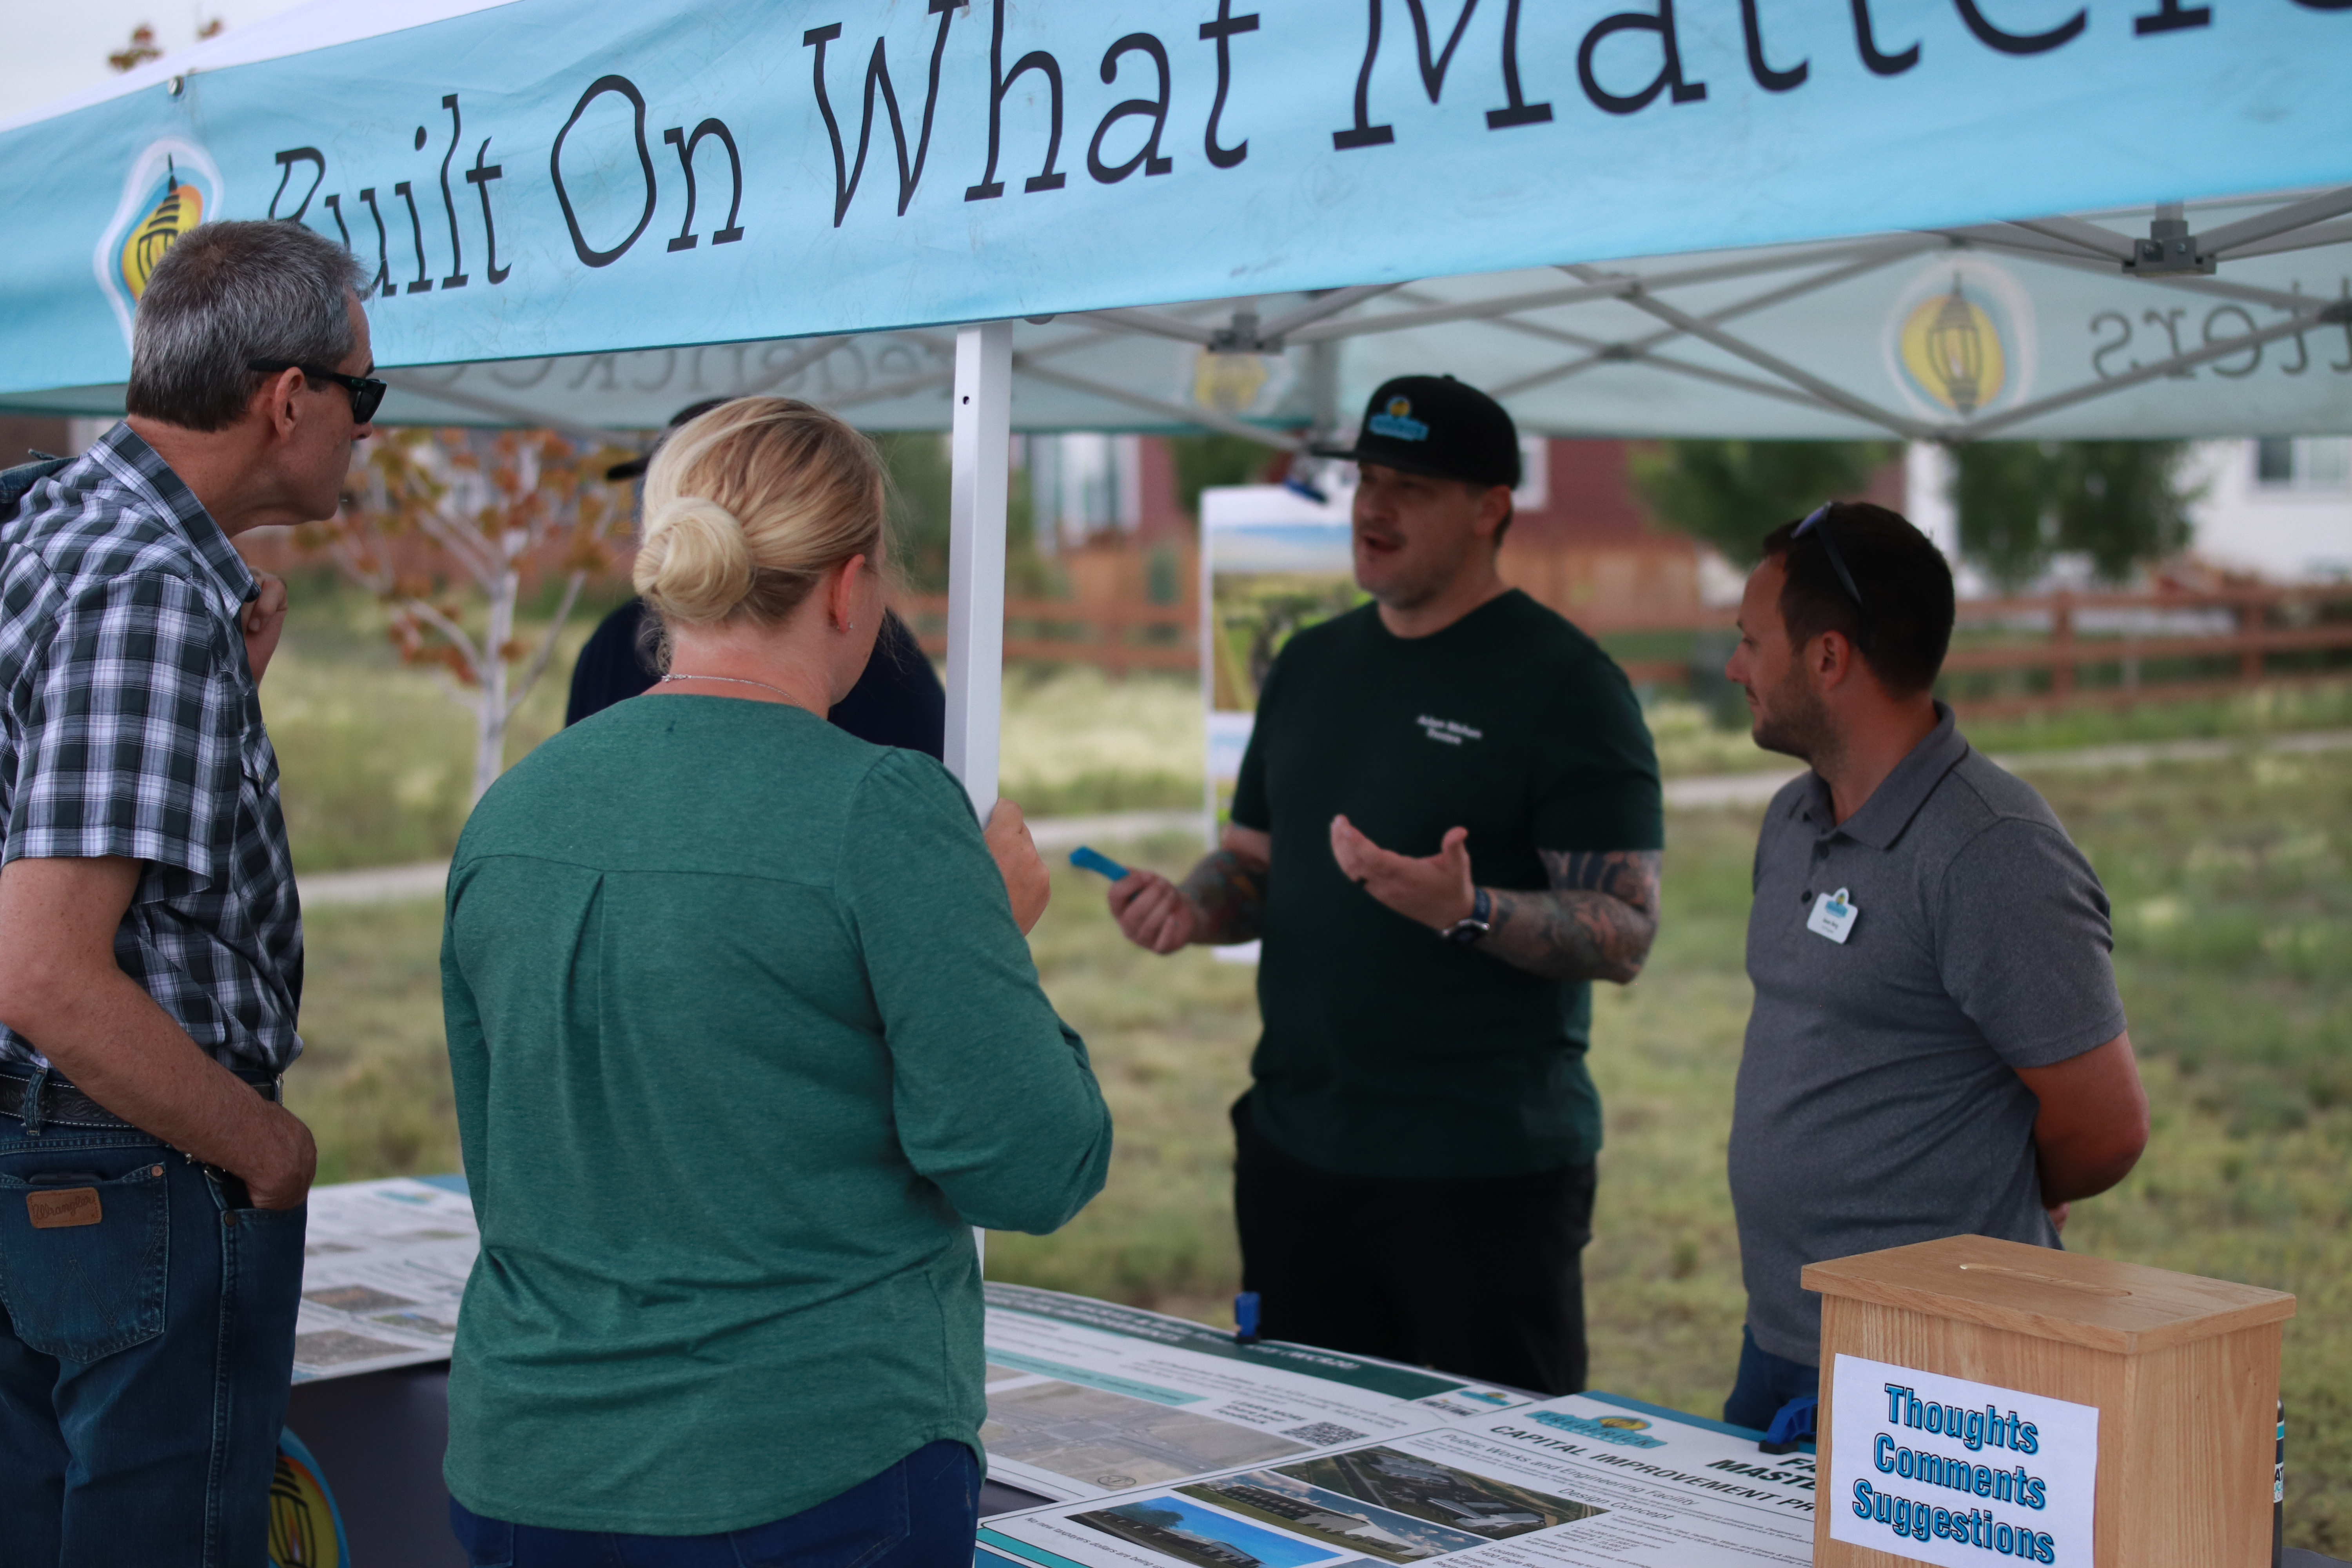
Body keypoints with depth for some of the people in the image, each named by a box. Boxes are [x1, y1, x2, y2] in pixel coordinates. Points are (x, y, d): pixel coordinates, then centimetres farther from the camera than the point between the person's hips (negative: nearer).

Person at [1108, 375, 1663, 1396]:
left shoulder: (1564, 683, -9)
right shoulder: (1311, 664, 13)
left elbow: (1627, 935, -13)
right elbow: (1253, 863, 21)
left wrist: (1466, 911, -29)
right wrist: (1189, 907, -1)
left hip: (1486, 1170, -6)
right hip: (1295, 1151, 6)